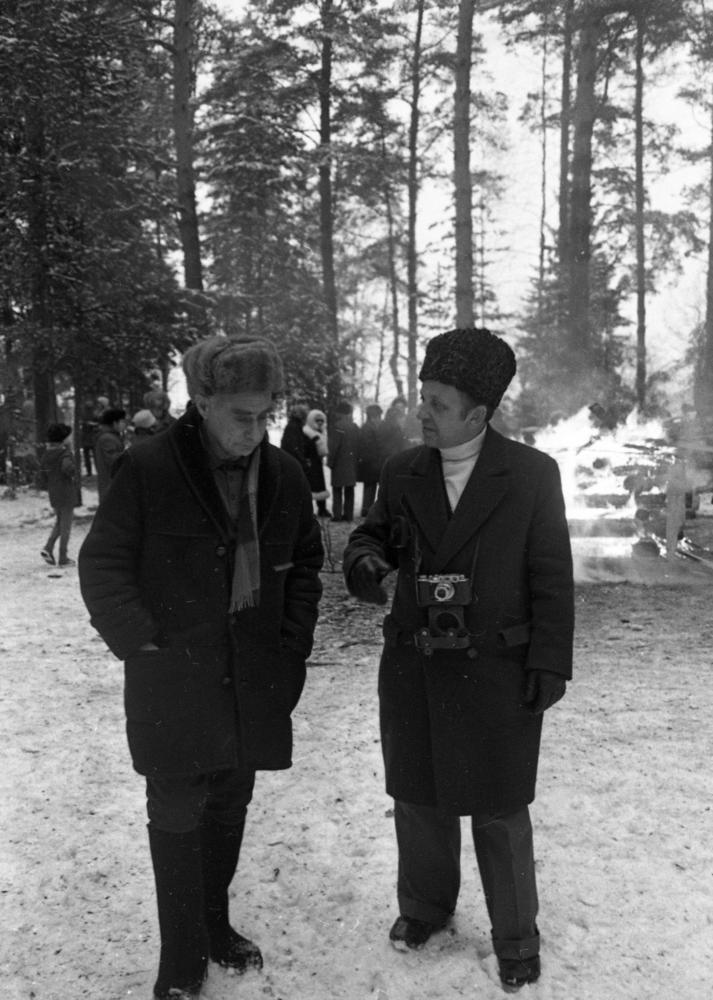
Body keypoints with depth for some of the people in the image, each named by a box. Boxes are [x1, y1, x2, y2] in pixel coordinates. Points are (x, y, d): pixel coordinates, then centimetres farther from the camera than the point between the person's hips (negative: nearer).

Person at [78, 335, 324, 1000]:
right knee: (177, 814, 4)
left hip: (253, 682, 4)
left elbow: (306, 562, 13)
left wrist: (294, 640, 4)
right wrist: (140, 643, -14)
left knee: (230, 807, 16)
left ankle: (215, 926, 37)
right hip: (173, 679, -4)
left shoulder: (284, 476, 0)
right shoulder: (148, 470, -13)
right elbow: (102, 565, -7)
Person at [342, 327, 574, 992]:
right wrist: (365, 558, -11)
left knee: (499, 812, 9)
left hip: (497, 674, -3)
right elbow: (374, 532, 13)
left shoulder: (532, 474, -7)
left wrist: (550, 663, -9)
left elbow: (551, 579, -5)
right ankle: (424, 906, 41)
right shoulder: (403, 472, 2)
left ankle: (516, 936, 31)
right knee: (419, 799, 17)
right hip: (413, 669, 4)